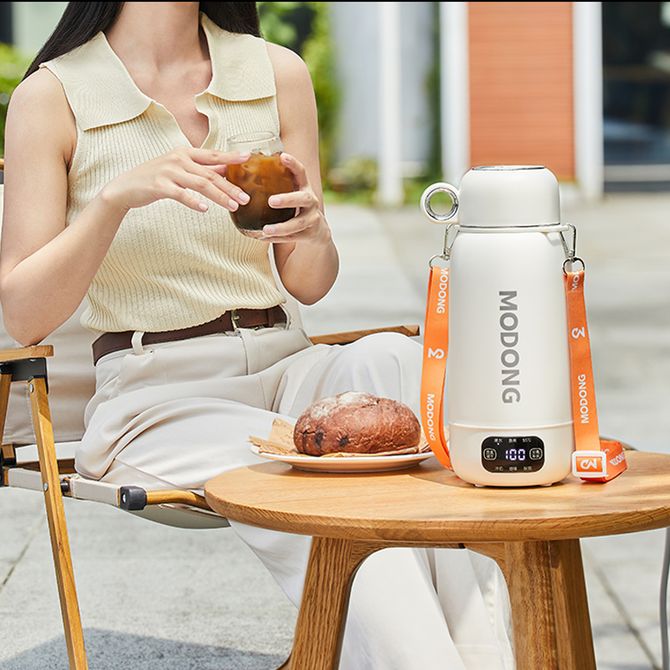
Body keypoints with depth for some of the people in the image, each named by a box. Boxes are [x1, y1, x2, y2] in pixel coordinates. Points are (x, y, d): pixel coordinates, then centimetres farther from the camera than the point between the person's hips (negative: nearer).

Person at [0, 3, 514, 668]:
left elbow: (309, 285, 13)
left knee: (392, 361, -31)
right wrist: (119, 196, -21)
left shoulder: (277, 73, 9)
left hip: (284, 365, 4)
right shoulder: (53, 95, -1)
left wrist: (314, 233, -11)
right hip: (157, 398, -4)